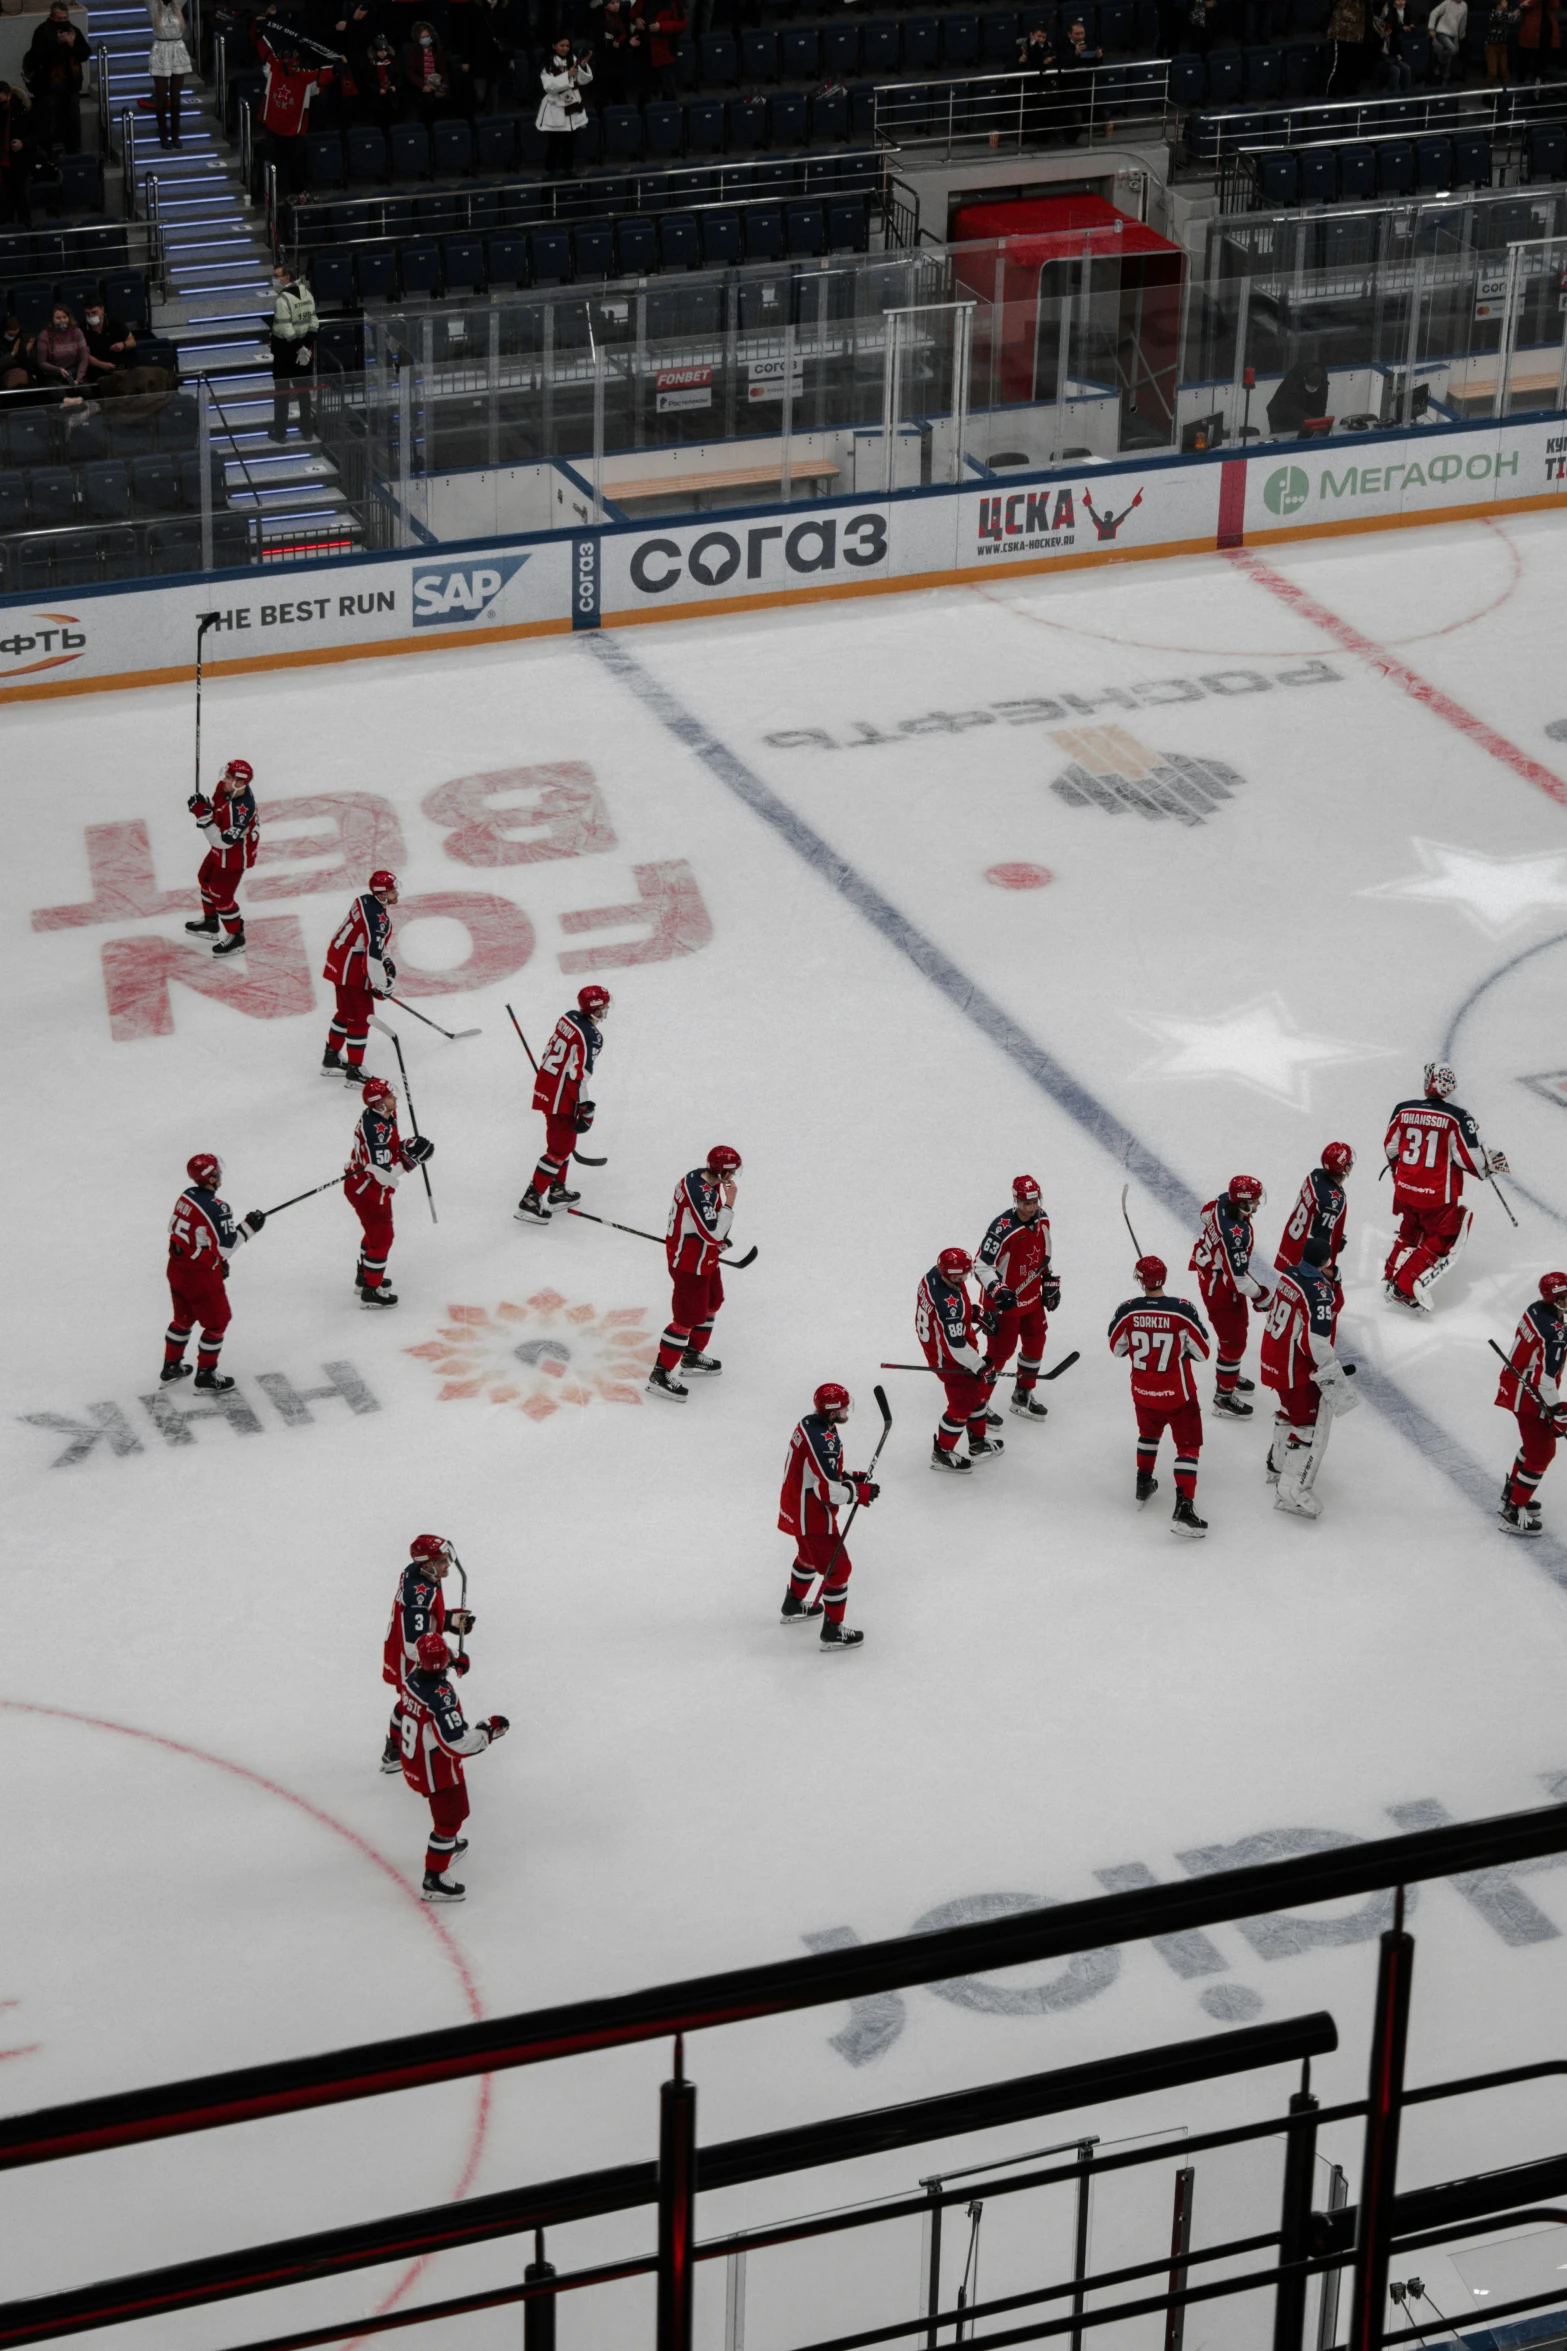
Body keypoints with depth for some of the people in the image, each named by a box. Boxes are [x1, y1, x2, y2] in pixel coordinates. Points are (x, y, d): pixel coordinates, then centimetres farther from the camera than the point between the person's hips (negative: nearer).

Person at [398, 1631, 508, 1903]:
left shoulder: (413, 1679, -12)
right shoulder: (441, 1697, -36)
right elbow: (457, 1744, -35)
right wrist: (489, 1731, -22)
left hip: (413, 1761, 8)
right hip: (437, 1770, -8)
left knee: (447, 1808, 32)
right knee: (450, 1816, 7)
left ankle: (447, 1843, 56)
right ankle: (434, 1880, 12)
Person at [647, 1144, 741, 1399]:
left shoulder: (701, 1177, -2)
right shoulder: (699, 1193, -33)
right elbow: (714, 1234, -35)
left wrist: (718, 1240, 14)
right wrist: (729, 1202, -29)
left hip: (704, 1258, 10)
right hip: (689, 1264, -10)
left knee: (712, 1302, 27)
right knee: (687, 1318, -5)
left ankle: (692, 1355, 44)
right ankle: (660, 1375, 3)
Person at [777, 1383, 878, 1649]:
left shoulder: (809, 1424, 0)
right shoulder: (824, 1441, -31)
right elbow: (827, 1490, -31)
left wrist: (852, 1477, 5)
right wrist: (860, 1493, -17)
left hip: (795, 1507, 10)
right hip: (812, 1517, -10)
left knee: (810, 1554, 32)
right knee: (838, 1567, 0)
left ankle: (793, 1606, 52)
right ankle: (833, 1632, 8)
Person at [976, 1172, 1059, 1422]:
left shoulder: (1041, 1219, -3)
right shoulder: (1004, 1229, -29)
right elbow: (981, 1265, -25)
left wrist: (1049, 1282, 16)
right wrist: (998, 1291, -35)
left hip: (1032, 1297, 8)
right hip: (1006, 1299, -8)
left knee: (1035, 1342, 17)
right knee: (1001, 1350, -1)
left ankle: (1023, 1395, 36)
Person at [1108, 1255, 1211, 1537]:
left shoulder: (1127, 1311, -14)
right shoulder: (1183, 1311, -20)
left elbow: (1116, 1348, 3)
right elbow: (1202, 1353, -10)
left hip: (1143, 1392, 3)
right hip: (1177, 1395, -3)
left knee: (1149, 1432, 31)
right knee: (1187, 1446, 4)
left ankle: (1144, 1485, 41)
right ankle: (1183, 1509, -8)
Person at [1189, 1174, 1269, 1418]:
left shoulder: (1225, 1200, -15)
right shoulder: (1234, 1235, -41)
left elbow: (1206, 1213, 9)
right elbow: (1239, 1278, -33)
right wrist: (1261, 1298, -16)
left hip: (1210, 1269, 10)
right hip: (1221, 1289, -10)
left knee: (1239, 1327, 28)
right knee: (1234, 1341, 5)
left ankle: (1228, 1375, 49)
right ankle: (1223, 1396, 21)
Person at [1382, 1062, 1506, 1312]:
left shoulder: (1403, 1110, -5)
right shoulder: (1456, 1117, -18)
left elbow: (1391, 1147, 9)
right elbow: (1471, 1157, -15)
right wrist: (1491, 1164, 6)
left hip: (1405, 1189, 5)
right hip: (1438, 1197, -5)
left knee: (1409, 1233, 27)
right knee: (1441, 1241, 10)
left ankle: (1391, 1279, 26)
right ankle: (1406, 1287, 0)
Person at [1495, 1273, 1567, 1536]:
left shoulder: (1537, 1308, -2)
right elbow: (1545, 1378, -28)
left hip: (1515, 1382, 10)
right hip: (1527, 1395, -10)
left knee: (1535, 1442, 26)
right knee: (1541, 1453, -2)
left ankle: (1513, 1491, 42)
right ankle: (1513, 1511, 1)